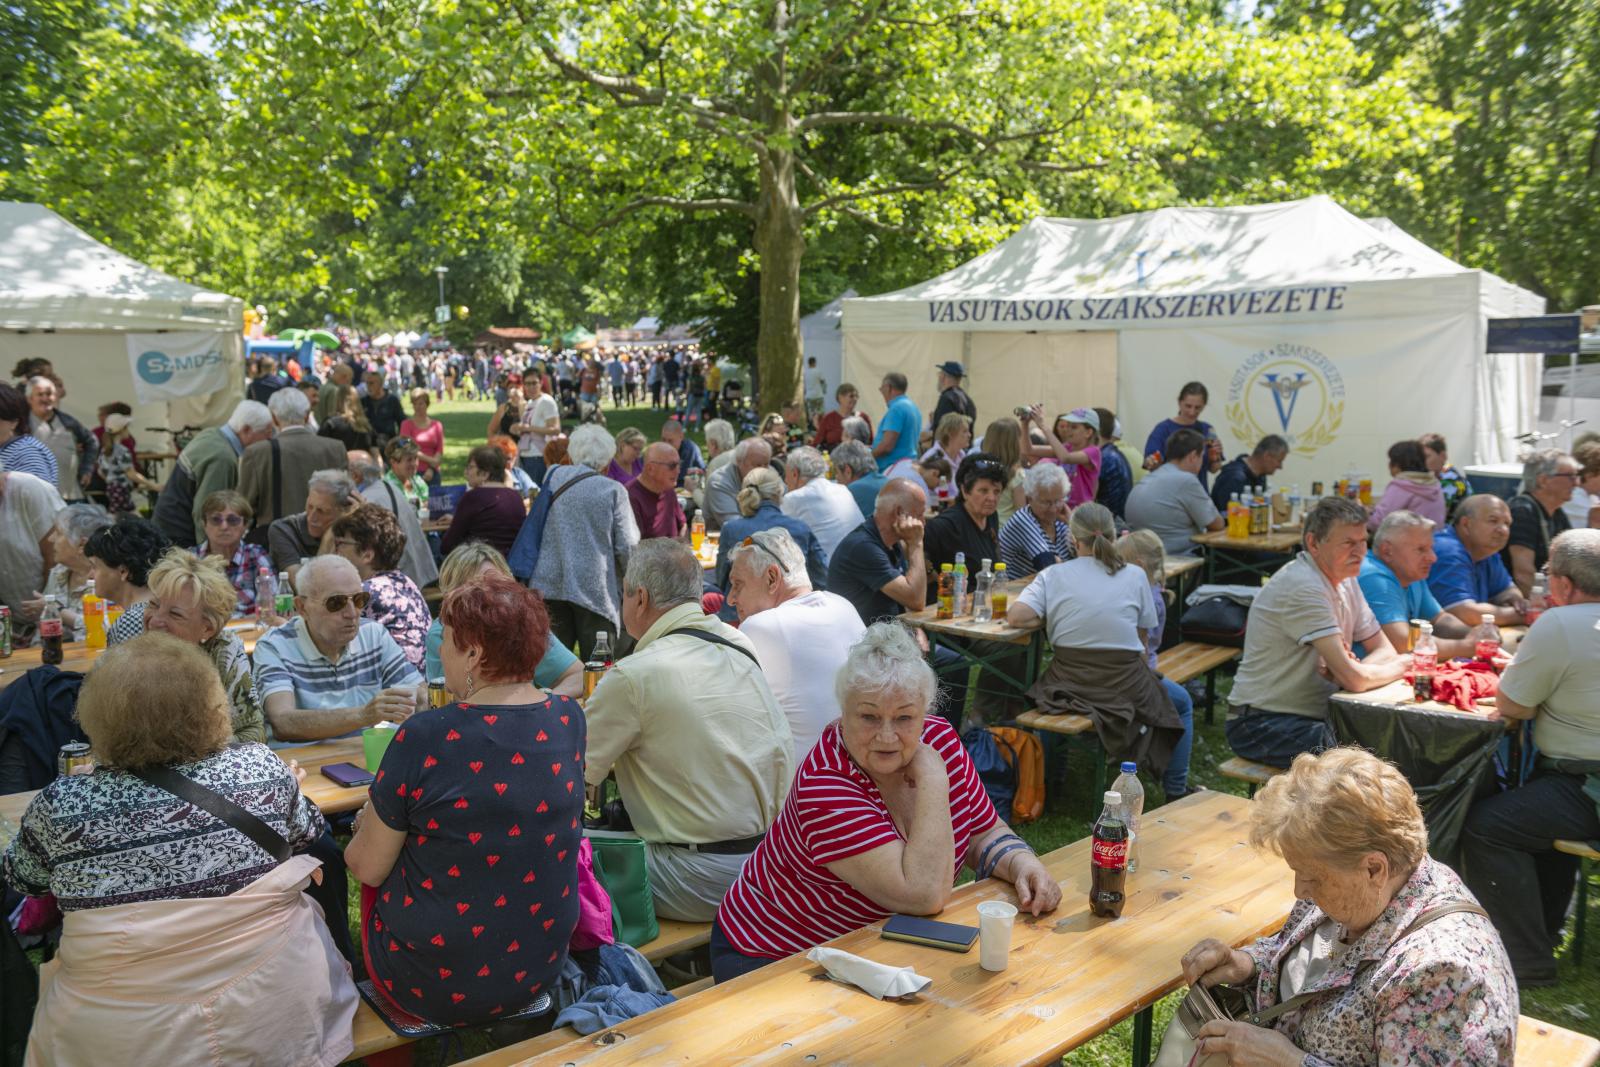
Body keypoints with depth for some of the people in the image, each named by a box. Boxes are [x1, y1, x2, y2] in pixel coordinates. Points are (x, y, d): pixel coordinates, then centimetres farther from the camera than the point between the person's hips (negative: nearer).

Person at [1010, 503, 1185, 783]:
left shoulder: (1053, 575, -4)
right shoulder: (1135, 576, -4)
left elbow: (1015, 616, -14)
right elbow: (1141, 637, 2)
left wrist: (1052, 619, 3)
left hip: (1068, 684, 1)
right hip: (1125, 686, -1)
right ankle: (1177, 788, 38)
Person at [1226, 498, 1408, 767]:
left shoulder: (1345, 580, 9)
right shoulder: (1303, 587, -22)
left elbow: (1385, 650, 11)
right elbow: (1354, 679, -25)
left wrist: (1350, 669, -13)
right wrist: (1401, 665, -4)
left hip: (1317, 714, 9)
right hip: (1263, 724, -9)